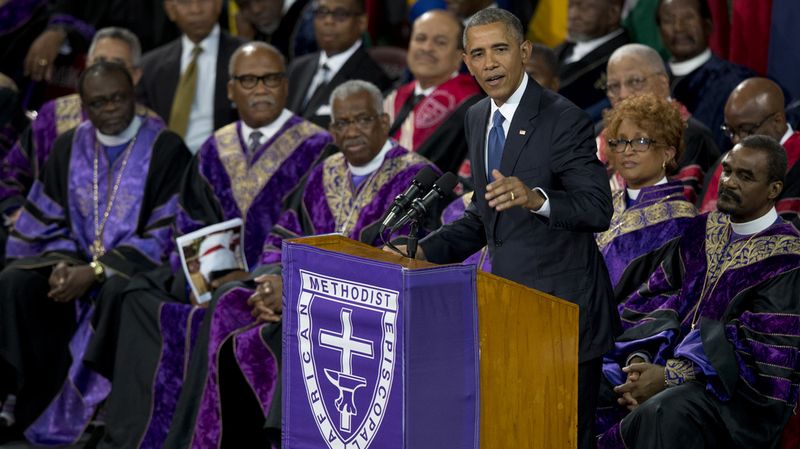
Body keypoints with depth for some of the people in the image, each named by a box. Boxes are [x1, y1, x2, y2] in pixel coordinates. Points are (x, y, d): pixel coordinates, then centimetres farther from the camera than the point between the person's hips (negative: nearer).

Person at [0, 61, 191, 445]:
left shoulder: (166, 148, -6)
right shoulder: (69, 147, 9)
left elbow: (165, 234, -11)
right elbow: (51, 221, 11)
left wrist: (95, 272, -19)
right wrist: (63, 262, -13)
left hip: (135, 264, -5)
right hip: (77, 259, 5)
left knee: (117, 292, -38)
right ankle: (32, 400, -15)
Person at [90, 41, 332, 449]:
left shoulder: (315, 149, -2)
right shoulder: (215, 151, 16)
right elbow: (191, 223, 12)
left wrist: (253, 276, -19)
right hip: (215, 274, 6)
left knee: (217, 312, -32)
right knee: (141, 296, -18)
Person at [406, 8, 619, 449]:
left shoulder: (564, 119, -14)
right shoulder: (477, 118, 10)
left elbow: (599, 209, -21)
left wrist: (536, 198, -38)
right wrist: (426, 250, 7)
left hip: (564, 311, -8)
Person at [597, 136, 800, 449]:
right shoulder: (705, 229, 12)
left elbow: (761, 350, -15)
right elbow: (656, 297, 9)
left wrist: (669, 377, -20)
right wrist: (639, 359, -12)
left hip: (735, 390, -6)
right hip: (669, 359, 6)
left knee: (662, 413, -36)